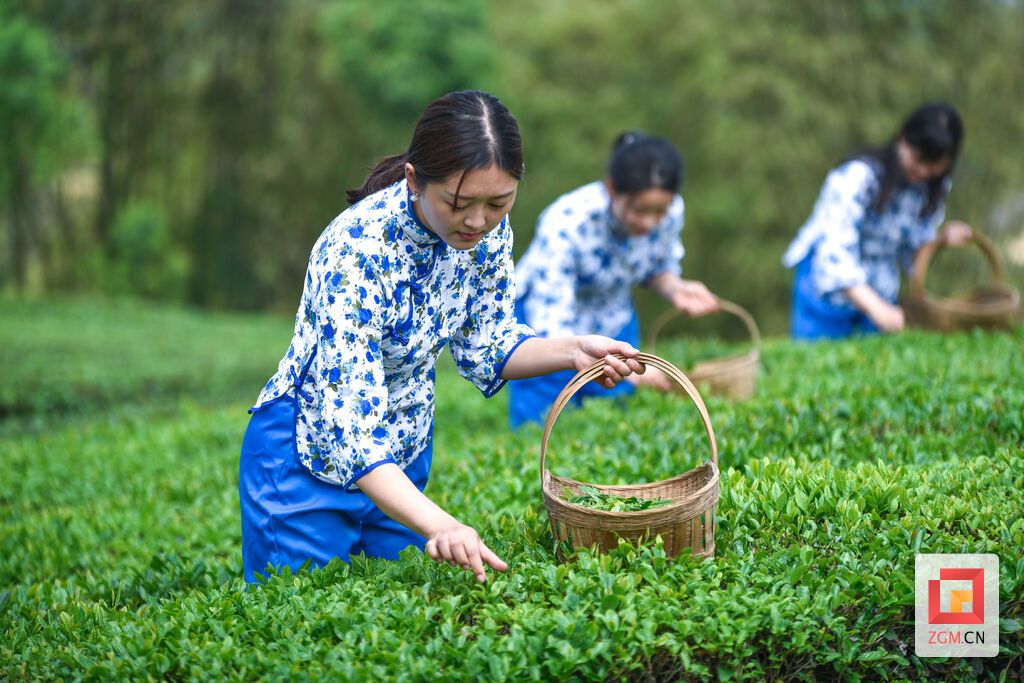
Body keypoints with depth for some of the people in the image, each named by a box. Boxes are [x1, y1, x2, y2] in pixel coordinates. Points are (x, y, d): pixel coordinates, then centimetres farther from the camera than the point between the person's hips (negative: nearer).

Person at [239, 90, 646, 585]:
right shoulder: (356, 249, -34)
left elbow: (484, 348, 2)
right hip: (311, 459, -6)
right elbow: (349, 431, -39)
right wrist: (440, 525, -52)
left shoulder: (489, 229, -14)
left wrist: (572, 351, -17)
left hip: (404, 457, 6)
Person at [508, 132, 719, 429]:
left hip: (612, 316, 4)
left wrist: (676, 289, -24)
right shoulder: (565, 224, -37)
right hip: (543, 314, -4)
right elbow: (551, 329, -36)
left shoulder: (670, 211, -23)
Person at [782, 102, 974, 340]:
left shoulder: (933, 187, -3)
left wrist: (942, 239, -17)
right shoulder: (859, 176, -24)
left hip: (880, 293, 6)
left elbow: (911, 253, 5)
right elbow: (835, 254, -33)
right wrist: (877, 308, -44)